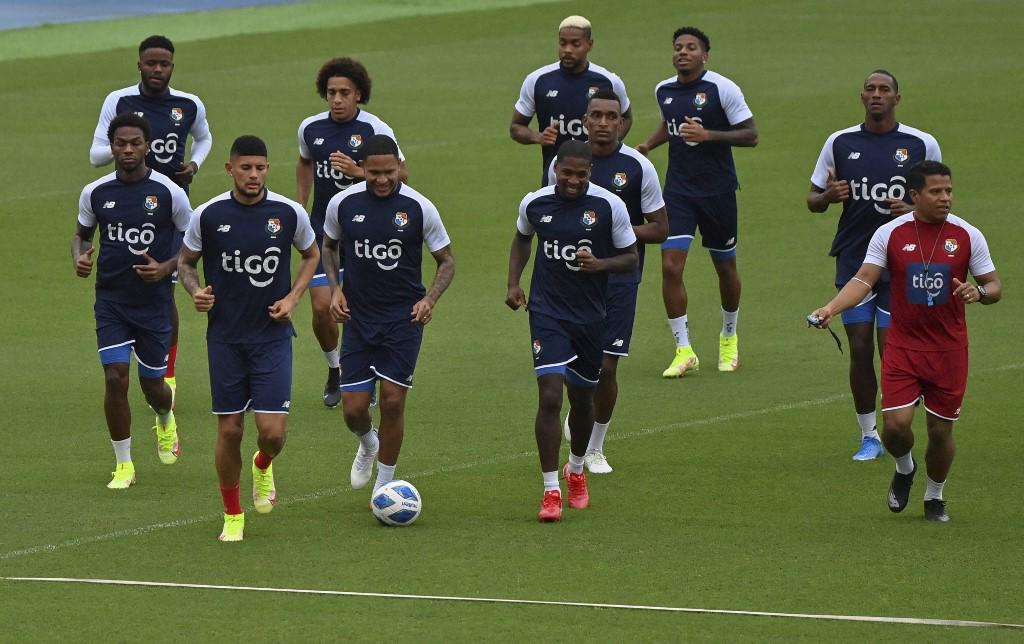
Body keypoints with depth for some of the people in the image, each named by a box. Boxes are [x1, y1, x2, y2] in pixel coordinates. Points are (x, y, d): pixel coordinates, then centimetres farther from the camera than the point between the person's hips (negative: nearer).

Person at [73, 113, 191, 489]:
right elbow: (81, 234, 16)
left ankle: (165, 420, 47)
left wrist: (166, 268, -16)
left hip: (154, 302, -1)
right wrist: (79, 258, -6)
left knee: (152, 384, 9)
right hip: (111, 300, 1)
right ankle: (123, 465, 2)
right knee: (116, 378, -11)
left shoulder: (169, 193, -9)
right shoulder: (95, 193, -1)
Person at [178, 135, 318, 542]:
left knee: (273, 431, -9)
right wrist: (196, 291, -12)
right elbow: (186, 261, 9)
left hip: (272, 335, 0)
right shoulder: (209, 215, -6)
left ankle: (263, 467, 29)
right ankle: (232, 516, 20)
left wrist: (293, 297, -2)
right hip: (225, 336, 0)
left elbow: (311, 255, 13)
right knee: (230, 429, 1)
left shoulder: (289, 213, -5)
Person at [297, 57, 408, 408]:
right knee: (322, 307, -6)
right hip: (324, 230, 3)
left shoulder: (375, 129, -11)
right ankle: (335, 369, 20)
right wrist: (300, 208, 17)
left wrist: (359, 171, -20)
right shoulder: (311, 128, 2)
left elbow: (400, 175, -6)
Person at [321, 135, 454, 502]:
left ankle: (383, 484, 13)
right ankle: (368, 445, 36)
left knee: (393, 402, -5)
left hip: (403, 319, -2)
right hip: (358, 317, 2)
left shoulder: (419, 208, -9)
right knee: (353, 409, -1)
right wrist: (334, 288, 0)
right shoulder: (343, 204, -4)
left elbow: (446, 260, 2)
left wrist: (430, 298, -15)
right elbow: (328, 246, 16)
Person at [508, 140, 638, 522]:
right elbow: (522, 239, 19)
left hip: (590, 315, 1)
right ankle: (551, 492, -11)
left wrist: (599, 264, -21)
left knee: (582, 400, 15)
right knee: (549, 397, -15)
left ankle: (576, 470, 43)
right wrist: (513, 283, 7)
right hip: (547, 312, -1)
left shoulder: (609, 206, -9)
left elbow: (630, 259, -1)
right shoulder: (534, 204, -4)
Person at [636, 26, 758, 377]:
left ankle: (729, 338, 37)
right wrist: (648, 144, 8)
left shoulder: (722, 88, -10)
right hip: (678, 188, 3)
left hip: (718, 189, -3)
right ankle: (684, 351, -6)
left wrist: (708, 135, -22)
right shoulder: (663, 90, 5)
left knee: (725, 267, 11)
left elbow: (750, 135, -11)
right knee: (670, 266, -12)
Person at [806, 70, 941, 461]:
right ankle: (868, 436, 12)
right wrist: (828, 196, -12)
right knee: (860, 349, 1)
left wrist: (912, 210, -12)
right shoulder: (840, 143, 5)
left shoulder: (922, 145, 1)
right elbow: (813, 201, 11)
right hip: (853, 262, 2)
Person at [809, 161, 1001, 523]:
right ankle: (904, 468, 24)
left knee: (941, 430, 4)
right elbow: (864, 279, -8)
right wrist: (831, 309, -25)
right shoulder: (890, 234, -3)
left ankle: (935, 496, 30)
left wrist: (979, 292, -22)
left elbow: (994, 287, 3)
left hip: (948, 349, 0)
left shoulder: (967, 236, -2)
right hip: (903, 345, 0)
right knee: (895, 425, -11)